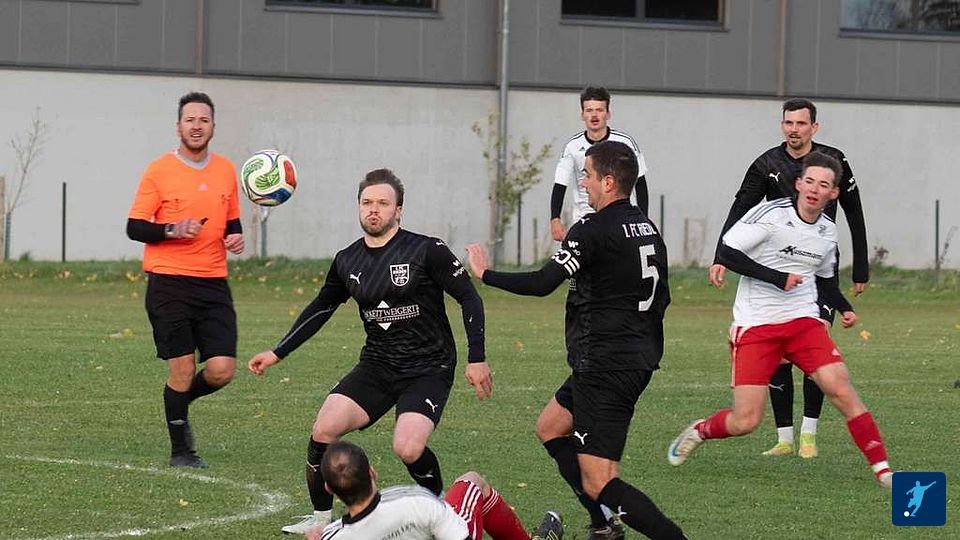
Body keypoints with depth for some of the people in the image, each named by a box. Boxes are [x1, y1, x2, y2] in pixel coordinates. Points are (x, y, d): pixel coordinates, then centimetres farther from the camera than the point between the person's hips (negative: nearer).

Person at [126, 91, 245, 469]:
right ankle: (180, 449, 13)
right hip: (169, 284, -4)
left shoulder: (226, 170, 12)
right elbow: (134, 227, -3)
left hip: (214, 283, 4)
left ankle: (180, 402, 27)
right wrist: (172, 230, -19)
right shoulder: (159, 171, -3)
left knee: (222, 370, -5)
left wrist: (235, 237, 2)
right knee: (182, 368, -4)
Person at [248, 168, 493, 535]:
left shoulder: (427, 251, -10)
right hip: (376, 367, 5)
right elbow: (320, 309, 19)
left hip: (428, 368, -5)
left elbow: (469, 298, -5)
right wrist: (277, 353, 17)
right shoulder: (346, 261, 5)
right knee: (323, 430, -14)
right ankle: (320, 518, 5)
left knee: (408, 449, -26)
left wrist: (477, 359, -11)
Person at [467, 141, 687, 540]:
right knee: (550, 426, 27)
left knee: (599, 484, -10)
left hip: (605, 368, -10)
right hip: (640, 358, 10)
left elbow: (542, 283, -18)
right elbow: (660, 299, 18)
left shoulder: (592, 231, -16)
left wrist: (486, 274, -3)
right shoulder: (648, 229, 11)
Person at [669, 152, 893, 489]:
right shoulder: (771, 214, -11)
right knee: (745, 422, -8)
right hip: (755, 325, -5)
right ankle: (698, 432, 25)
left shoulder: (827, 231, 9)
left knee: (841, 390, -14)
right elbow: (726, 253, -15)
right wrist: (777, 278, -18)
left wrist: (844, 309, 7)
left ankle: (883, 471, -9)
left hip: (803, 321, 5)